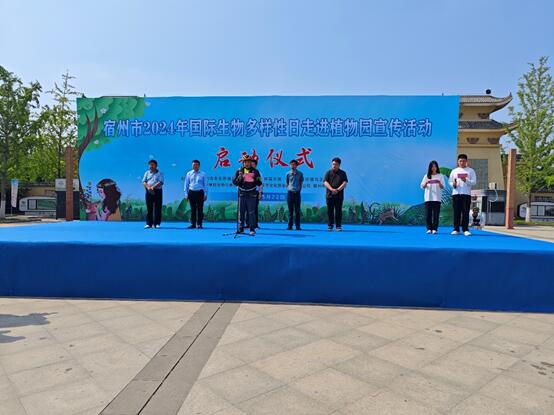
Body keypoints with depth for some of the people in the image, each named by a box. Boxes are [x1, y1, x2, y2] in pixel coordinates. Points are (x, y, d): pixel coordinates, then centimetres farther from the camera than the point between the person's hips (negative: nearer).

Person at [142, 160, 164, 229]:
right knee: (149, 208, 1)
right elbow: (144, 182, 6)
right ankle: (149, 223, 3)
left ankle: (157, 223, 0)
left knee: (157, 208, -3)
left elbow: (160, 182, -8)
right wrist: (148, 187, -14)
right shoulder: (147, 173, 15)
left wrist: (153, 187, -20)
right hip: (149, 192, 2)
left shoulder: (160, 173, 6)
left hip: (157, 191, -2)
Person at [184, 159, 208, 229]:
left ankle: (199, 224, 4)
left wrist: (205, 194, -2)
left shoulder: (203, 174, 4)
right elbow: (186, 185, 11)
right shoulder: (189, 174, 9)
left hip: (200, 192, -2)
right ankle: (193, 224, 11)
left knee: (200, 209, -2)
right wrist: (186, 194, 5)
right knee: (193, 209, 5)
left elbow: (205, 185, 5)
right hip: (191, 192, 2)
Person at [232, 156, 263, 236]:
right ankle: (241, 228, 17)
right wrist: (239, 178, -11)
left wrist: (260, 192, -4)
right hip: (242, 194, 2)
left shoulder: (255, 171, 4)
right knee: (241, 212, 7)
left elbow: (260, 183, 6)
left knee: (251, 212, -4)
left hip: (252, 195, -2)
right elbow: (234, 182, 6)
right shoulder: (239, 171, 8)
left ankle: (252, 229, 1)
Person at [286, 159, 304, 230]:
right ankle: (290, 226, 8)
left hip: (297, 193, -1)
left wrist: (299, 190, 2)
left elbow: (301, 183, 10)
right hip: (290, 193, 1)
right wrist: (289, 189, 4)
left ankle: (298, 226, 4)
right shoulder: (288, 174, 6)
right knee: (290, 210, 4)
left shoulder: (300, 173, 4)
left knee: (297, 210, 1)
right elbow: (287, 183, 14)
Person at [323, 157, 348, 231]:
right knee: (330, 211, 2)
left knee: (338, 211, 0)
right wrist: (332, 189, -19)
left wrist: (338, 190, -16)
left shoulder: (342, 173, 9)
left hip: (339, 195, 0)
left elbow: (345, 183, -1)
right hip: (329, 195, 1)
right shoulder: (328, 173, 9)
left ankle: (338, 226, 5)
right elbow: (325, 182, -3)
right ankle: (330, 225, 9)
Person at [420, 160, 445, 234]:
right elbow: (422, 186, 7)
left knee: (436, 214, -2)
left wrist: (439, 183, -16)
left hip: (437, 198, -1)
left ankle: (434, 229, 2)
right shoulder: (426, 176, 9)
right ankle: (429, 228, 4)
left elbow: (443, 187, 5)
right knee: (428, 214, -2)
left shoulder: (440, 176, 7)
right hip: (428, 198, 1)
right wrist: (426, 183, -14)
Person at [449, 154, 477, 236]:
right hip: (456, 194, 1)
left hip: (466, 194, -1)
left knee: (466, 212, -3)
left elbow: (474, 182, 1)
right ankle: (456, 229, 6)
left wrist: (466, 180, -16)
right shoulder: (454, 171, 14)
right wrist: (453, 184, -8)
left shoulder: (471, 171, 9)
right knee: (456, 212, 2)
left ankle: (465, 229, 1)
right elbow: (450, 181, 13)